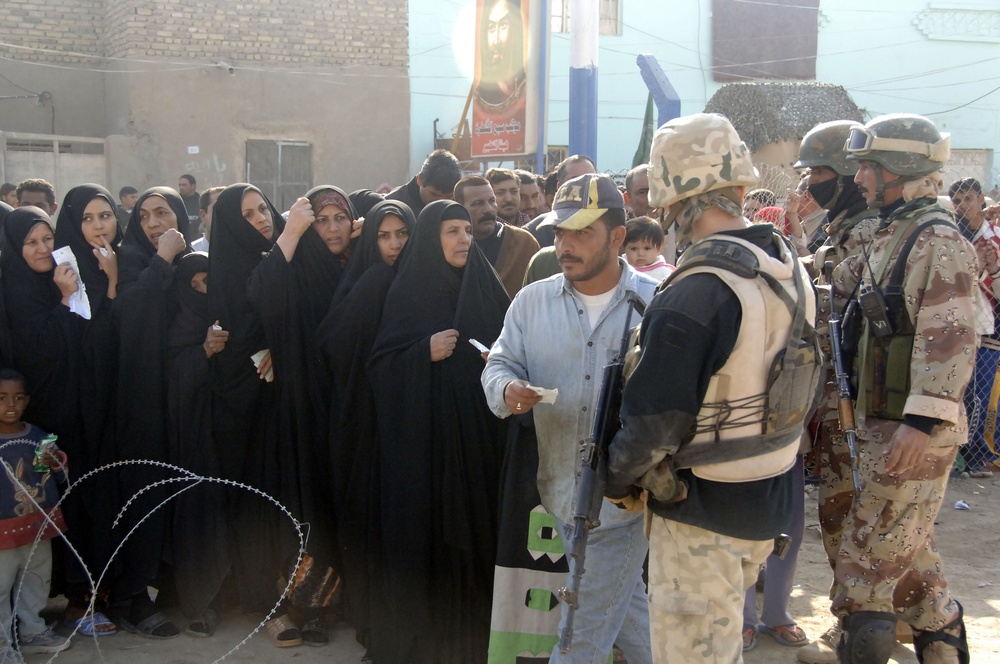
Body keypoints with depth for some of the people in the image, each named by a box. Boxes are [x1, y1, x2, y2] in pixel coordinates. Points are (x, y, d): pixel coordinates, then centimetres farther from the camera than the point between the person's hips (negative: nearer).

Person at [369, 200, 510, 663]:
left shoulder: (485, 287, 8)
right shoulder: (408, 291, 1)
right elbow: (380, 363, -1)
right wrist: (425, 352, -15)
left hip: (479, 433, 3)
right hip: (423, 438, -2)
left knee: (477, 530, 3)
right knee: (427, 534, -2)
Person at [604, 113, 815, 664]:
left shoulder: (695, 293, -26)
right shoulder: (788, 267, 0)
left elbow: (655, 421, -22)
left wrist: (614, 480, -5)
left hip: (702, 512, -8)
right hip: (772, 498, 8)